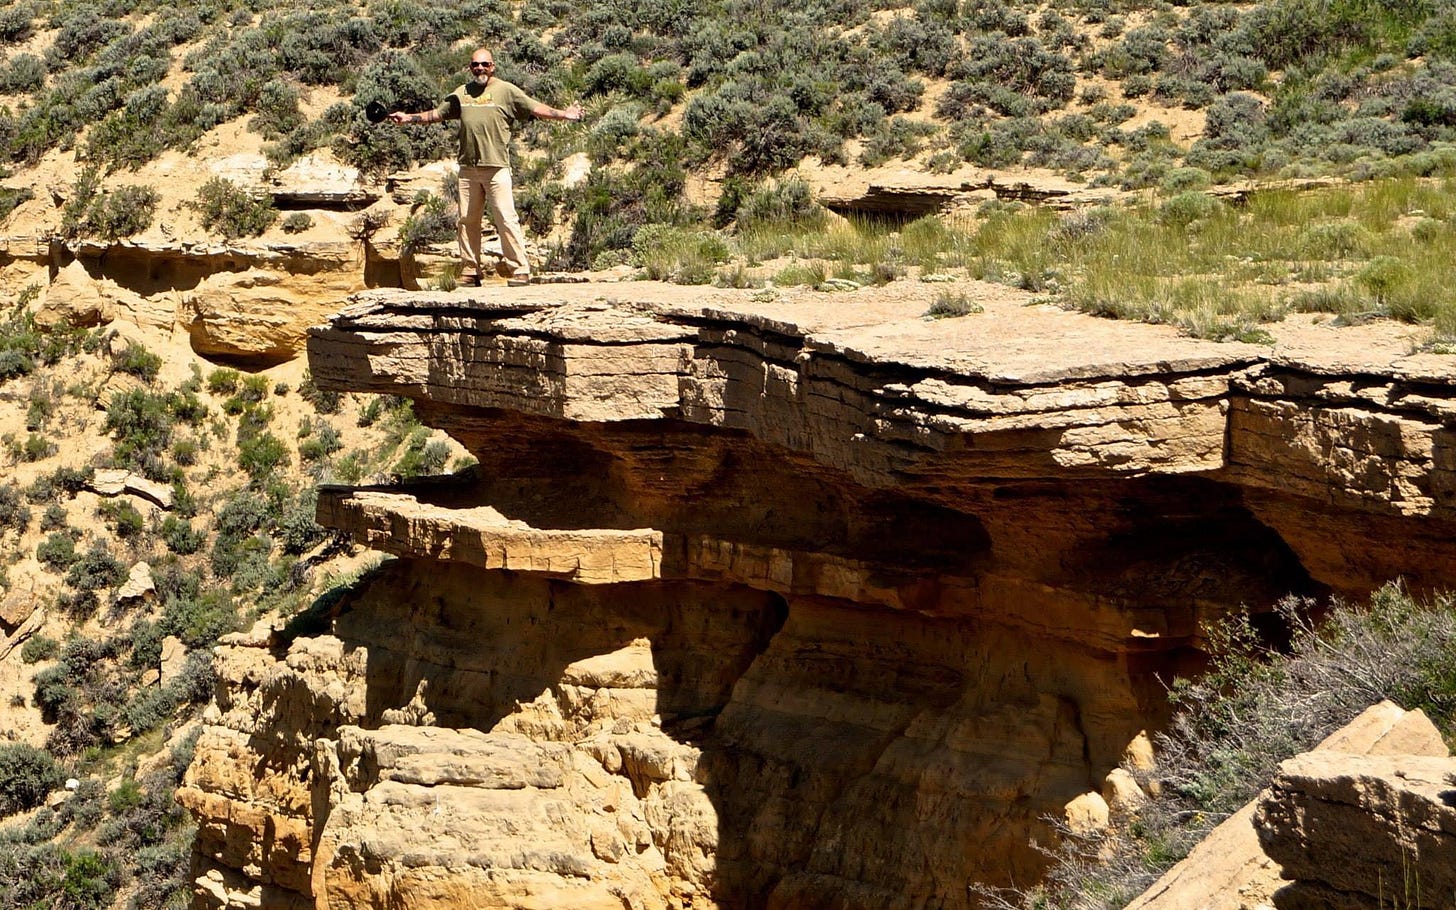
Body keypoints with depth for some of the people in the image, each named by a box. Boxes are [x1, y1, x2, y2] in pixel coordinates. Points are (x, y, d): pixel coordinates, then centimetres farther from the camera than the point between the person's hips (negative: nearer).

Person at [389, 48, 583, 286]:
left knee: (506, 218, -11)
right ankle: (470, 271, 16)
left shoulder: (506, 91, 4)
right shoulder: (461, 93, 17)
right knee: (467, 221, 7)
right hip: (468, 168, 5)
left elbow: (535, 108, -2)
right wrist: (408, 118, 28)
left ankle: (520, 270, -9)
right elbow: (436, 114, 28)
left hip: (496, 167, -5)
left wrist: (563, 114, -15)